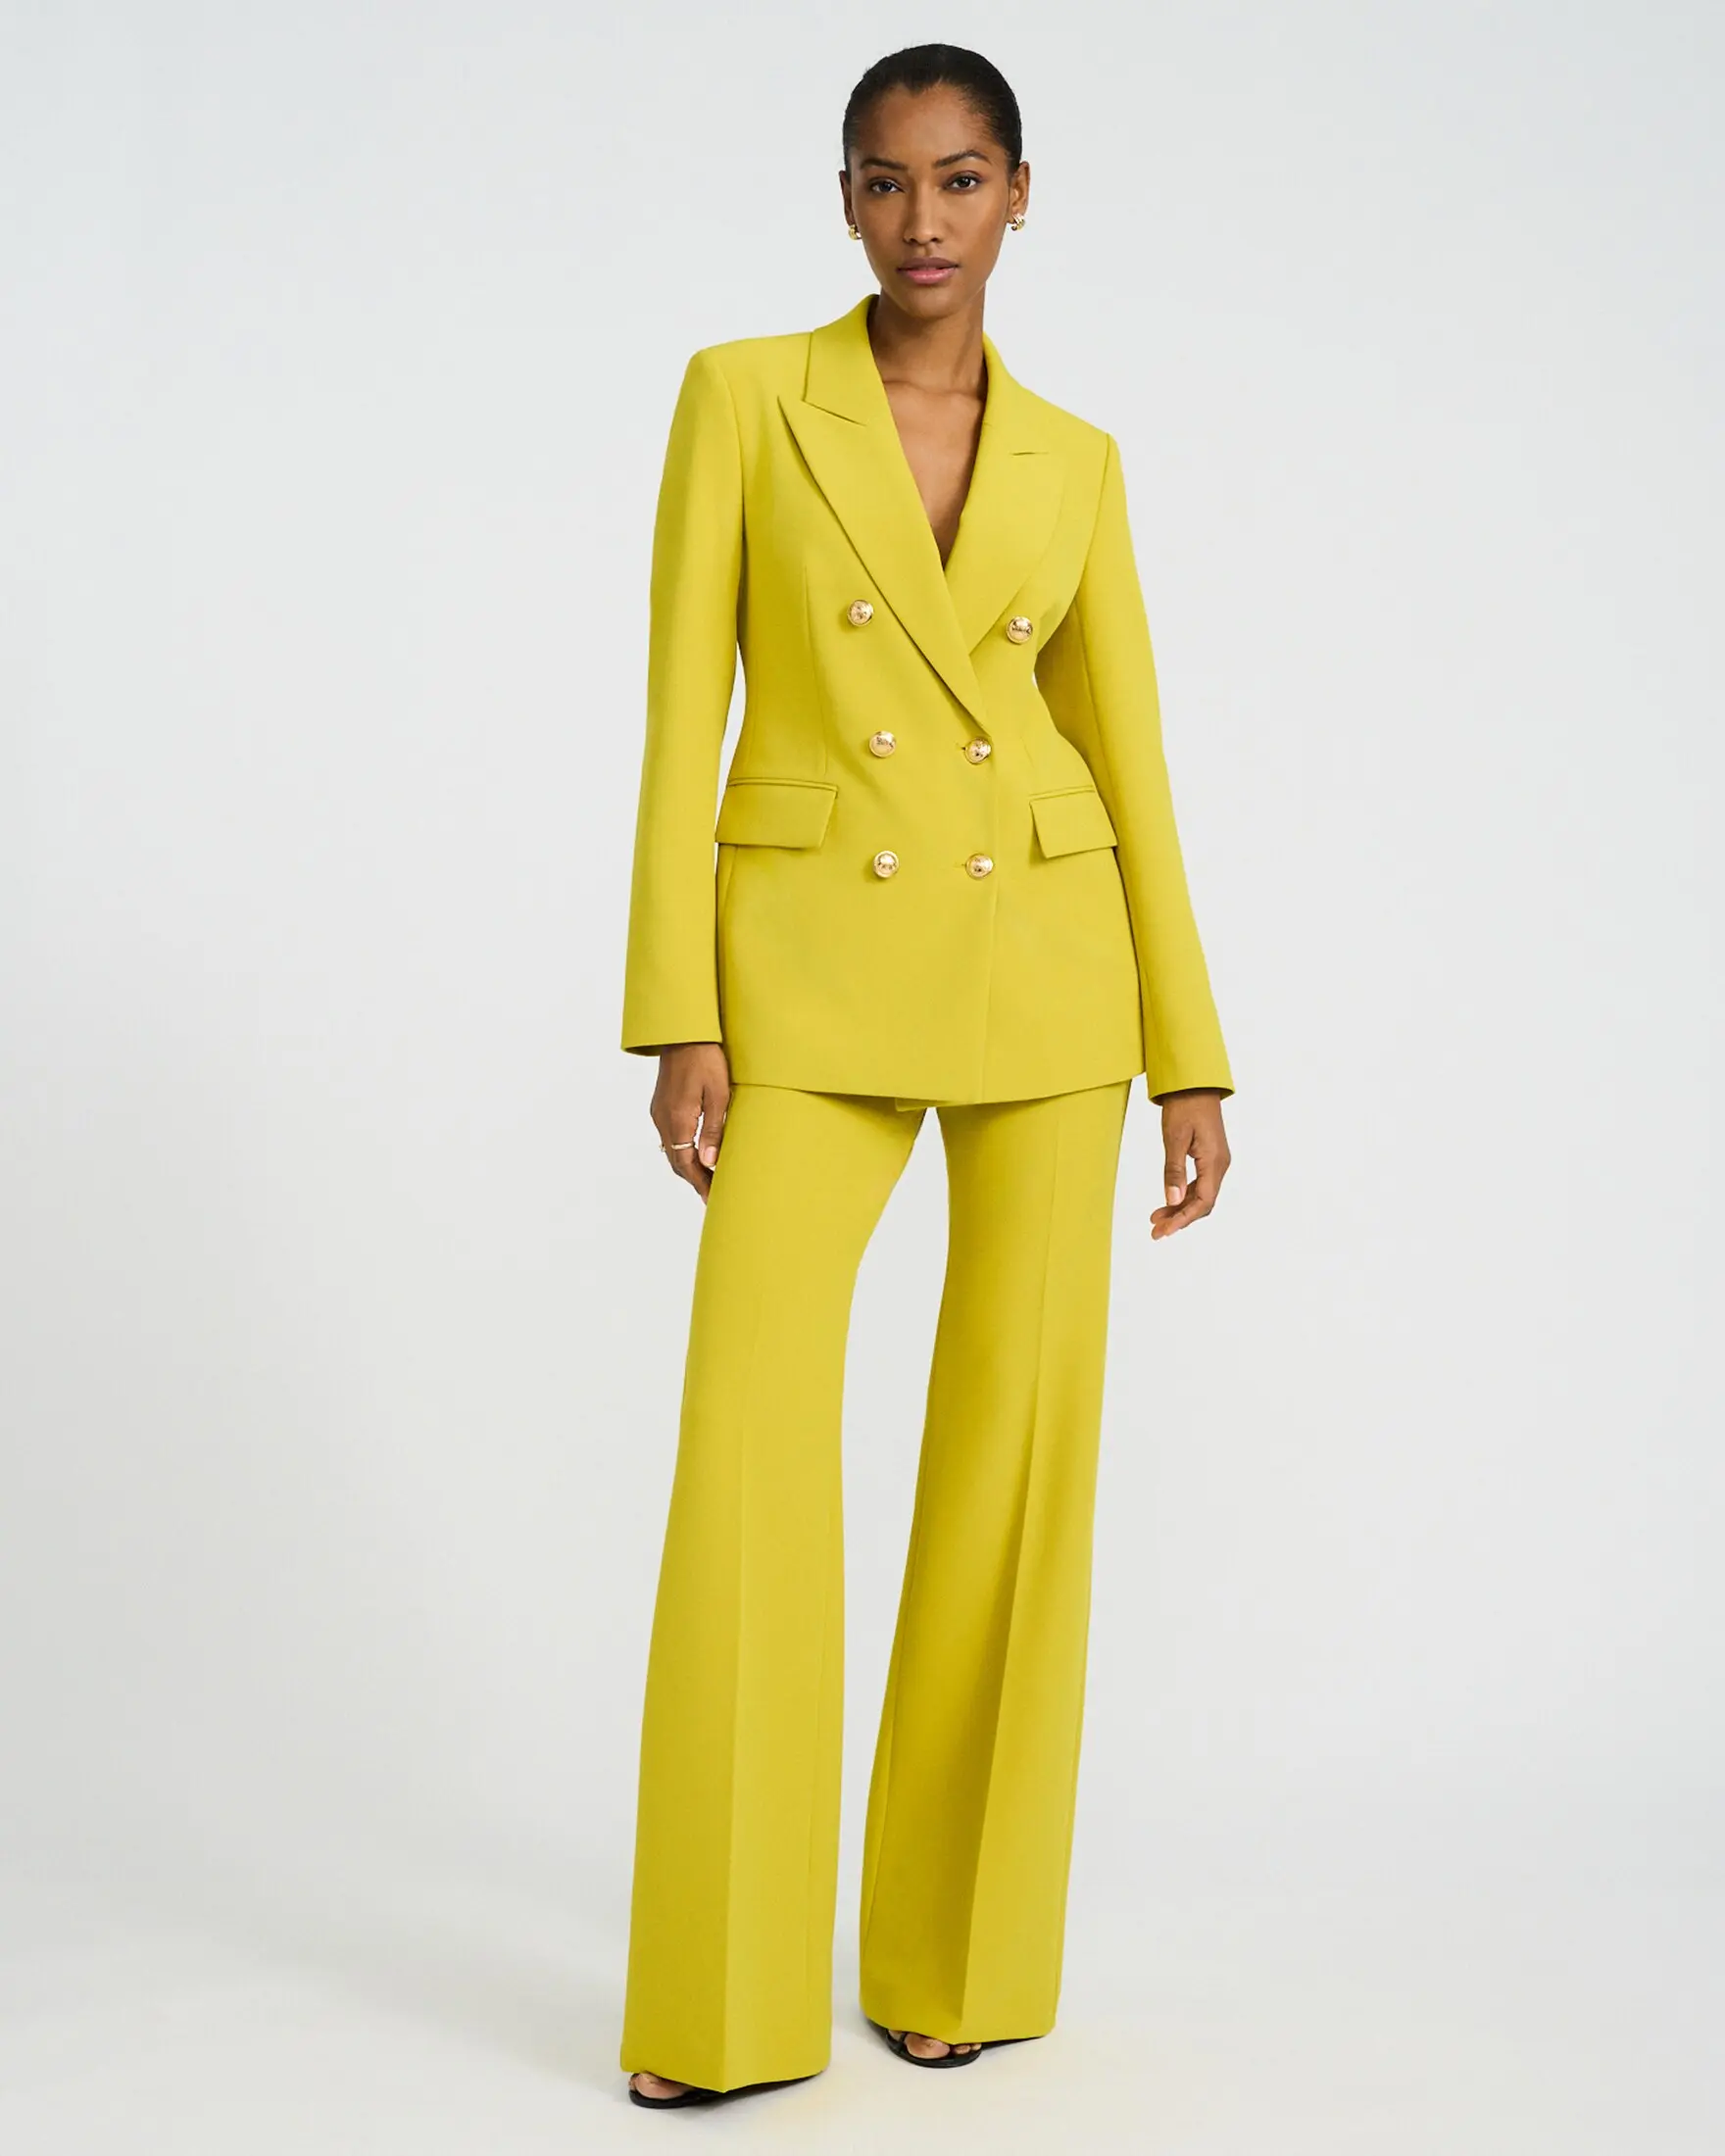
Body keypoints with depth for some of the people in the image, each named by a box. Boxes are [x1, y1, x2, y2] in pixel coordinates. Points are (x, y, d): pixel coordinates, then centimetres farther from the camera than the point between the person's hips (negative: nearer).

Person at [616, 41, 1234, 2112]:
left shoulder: (1074, 460, 10)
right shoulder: (742, 395, 3)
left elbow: (1130, 755, 10)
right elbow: (681, 712, -2)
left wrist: (1189, 1054, 5)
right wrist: (677, 1014, -9)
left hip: (1047, 960, 3)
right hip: (814, 964, -2)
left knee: (1023, 1441, 1)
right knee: (748, 1445, -12)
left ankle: (961, 1945, 16)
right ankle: (725, 1998, -1)